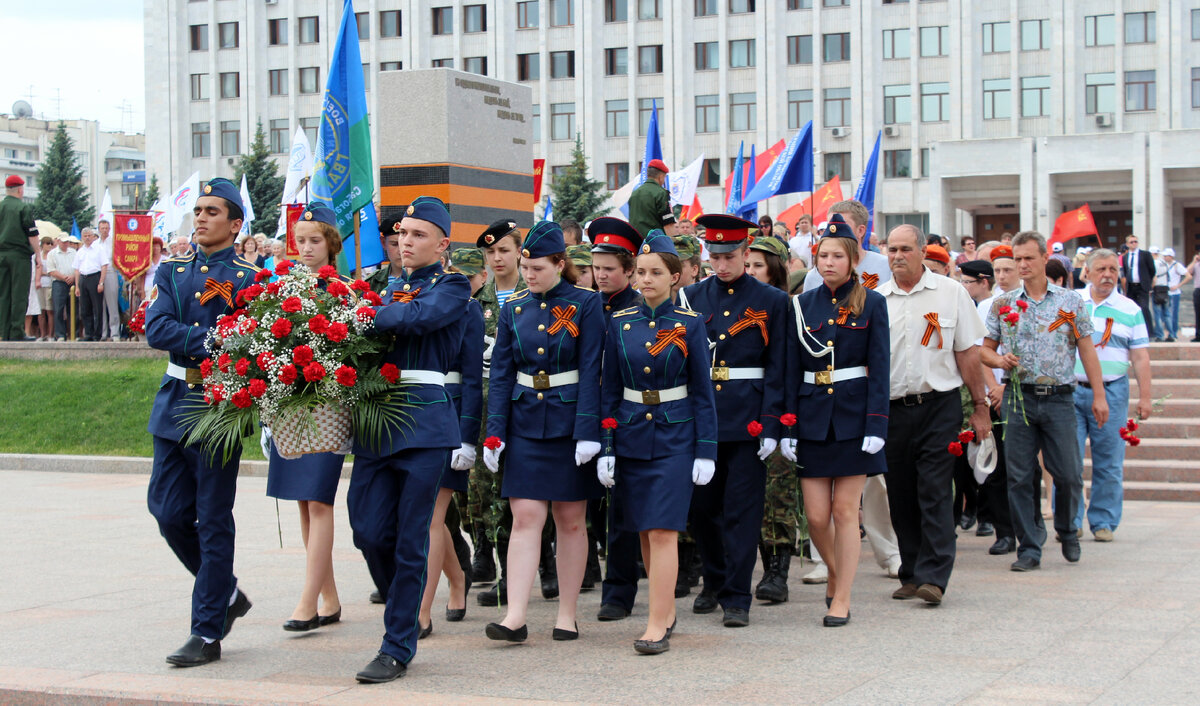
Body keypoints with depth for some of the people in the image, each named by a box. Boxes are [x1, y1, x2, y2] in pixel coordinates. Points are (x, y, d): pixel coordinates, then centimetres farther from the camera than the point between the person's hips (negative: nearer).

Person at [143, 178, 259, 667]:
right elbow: (156, 330, -5)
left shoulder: (247, 279, -1)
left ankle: (208, 633, 5)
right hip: (173, 405, 5)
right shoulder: (172, 272, 12)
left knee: (213, 521, -2)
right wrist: (215, 345, -16)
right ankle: (227, 593, 26)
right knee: (168, 511, 5)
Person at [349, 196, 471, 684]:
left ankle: (398, 648, 5)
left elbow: (416, 318, -19)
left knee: (410, 540, -3)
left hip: (425, 421, -5)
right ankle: (407, 604, 27)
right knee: (368, 531, 1)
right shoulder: (387, 287, 19)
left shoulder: (452, 287, 1)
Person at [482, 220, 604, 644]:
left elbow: (590, 371, -9)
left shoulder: (585, 305, -4)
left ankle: (567, 615, 14)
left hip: (569, 425, -2)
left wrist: (588, 431, -16)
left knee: (570, 521, 5)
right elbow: (501, 375, 6)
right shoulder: (513, 310, 6)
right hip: (525, 425, 3)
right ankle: (515, 616, -8)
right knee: (524, 517, -4)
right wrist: (494, 433, -2)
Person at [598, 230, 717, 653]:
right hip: (631, 437, 4)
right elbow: (609, 390, 7)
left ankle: (657, 626, -9)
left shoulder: (689, 325, -3)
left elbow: (702, 392, -1)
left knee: (663, 531, -10)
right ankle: (667, 610, 26)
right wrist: (605, 448, 2)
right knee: (644, 532, 10)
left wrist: (706, 451, -5)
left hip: (674, 438, -4)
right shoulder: (620, 324, 4)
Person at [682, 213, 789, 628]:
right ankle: (714, 580, 29)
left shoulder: (772, 301, 0)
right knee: (701, 507, 9)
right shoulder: (691, 297, 8)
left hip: (748, 420, -3)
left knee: (741, 511, -1)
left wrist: (770, 425, -9)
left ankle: (736, 599, 5)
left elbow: (777, 370, -2)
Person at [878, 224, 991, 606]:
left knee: (935, 492, -8)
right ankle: (911, 575, 17)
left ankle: (933, 576, -7)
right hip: (891, 409, 3)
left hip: (939, 405, -3)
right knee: (901, 496, 7)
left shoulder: (950, 293, 2)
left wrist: (980, 407, 2)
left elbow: (968, 352, 4)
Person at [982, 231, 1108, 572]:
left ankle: (1067, 530, 26)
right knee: (1020, 476, -1)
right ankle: (1029, 548, 8)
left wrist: (1098, 396, 2)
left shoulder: (1070, 301, 6)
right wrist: (1000, 360, -11)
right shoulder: (1003, 304, 8)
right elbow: (985, 349, 12)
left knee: (1068, 473, -1)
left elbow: (1086, 349, 6)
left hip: (1059, 398, -1)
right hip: (1019, 398, 1)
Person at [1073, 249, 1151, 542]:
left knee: (1109, 463, 3)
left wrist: (1145, 397, 0)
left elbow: (1140, 357, 6)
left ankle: (1103, 522, 12)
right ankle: (1069, 521, 4)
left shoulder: (1130, 310, 7)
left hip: (1111, 392, 0)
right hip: (1070, 390, 0)